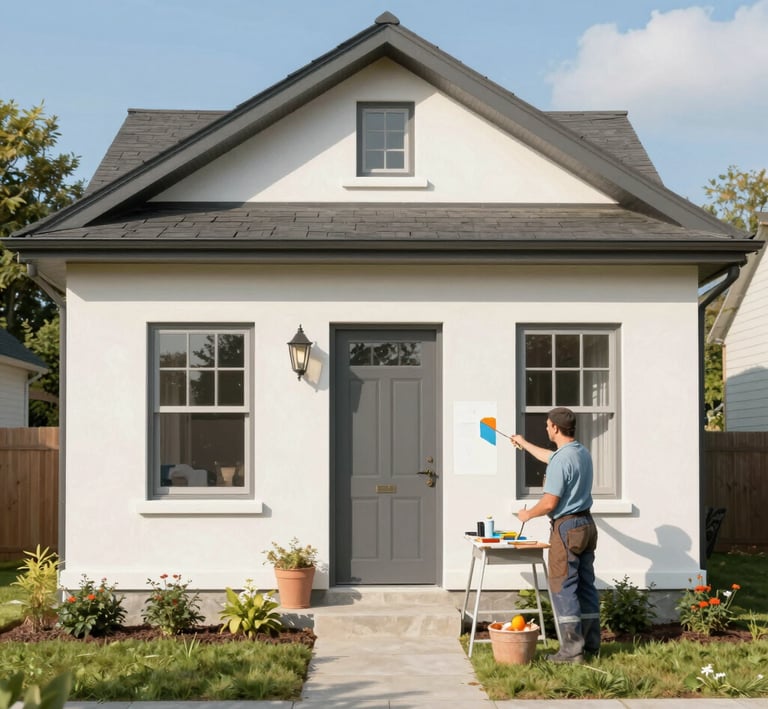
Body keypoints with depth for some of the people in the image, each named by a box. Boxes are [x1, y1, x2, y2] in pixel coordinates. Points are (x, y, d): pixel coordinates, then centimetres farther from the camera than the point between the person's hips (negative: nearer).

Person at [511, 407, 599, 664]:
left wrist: (528, 514, -2)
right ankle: (591, 644, 18)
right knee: (586, 585, 12)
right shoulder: (583, 453, 10)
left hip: (567, 527, -9)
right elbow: (549, 457, 30)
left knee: (563, 588, -4)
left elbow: (550, 503, -21)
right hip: (586, 524, 9)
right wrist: (525, 444, 44)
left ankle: (572, 649, -5)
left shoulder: (561, 461, -20)